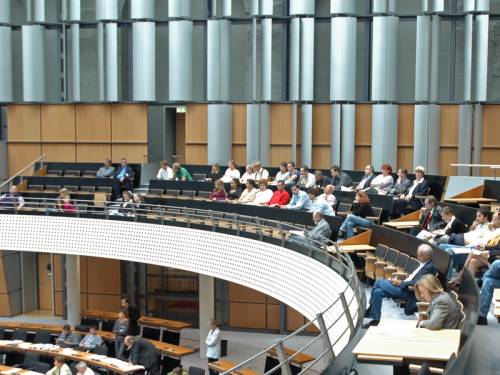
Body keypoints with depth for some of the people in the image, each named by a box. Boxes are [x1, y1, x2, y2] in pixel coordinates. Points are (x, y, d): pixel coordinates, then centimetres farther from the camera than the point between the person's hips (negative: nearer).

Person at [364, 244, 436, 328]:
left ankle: (370, 310, 2)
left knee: (379, 282, -12)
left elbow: (417, 283, -24)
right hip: (404, 286, 10)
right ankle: (375, 320, 5)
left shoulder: (429, 267, -17)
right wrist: (401, 281, 8)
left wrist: (400, 283, -17)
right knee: (378, 291, -4)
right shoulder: (424, 264, 12)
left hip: (408, 292, -10)